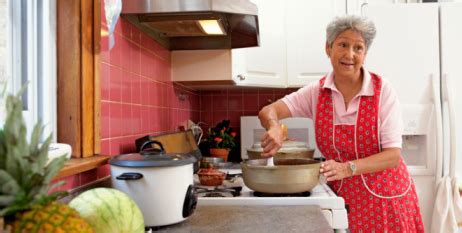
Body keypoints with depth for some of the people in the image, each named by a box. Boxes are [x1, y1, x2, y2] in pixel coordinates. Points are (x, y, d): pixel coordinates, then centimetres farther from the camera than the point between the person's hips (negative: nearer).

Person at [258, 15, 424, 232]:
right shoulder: (316, 92, -5)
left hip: (385, 195, -1)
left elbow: (393, 155, -15)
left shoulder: (382, 90, -12)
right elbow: (268, 112, -11)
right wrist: (274, 127, -34)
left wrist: (348, 168, -30)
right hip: (342, 197, 2)